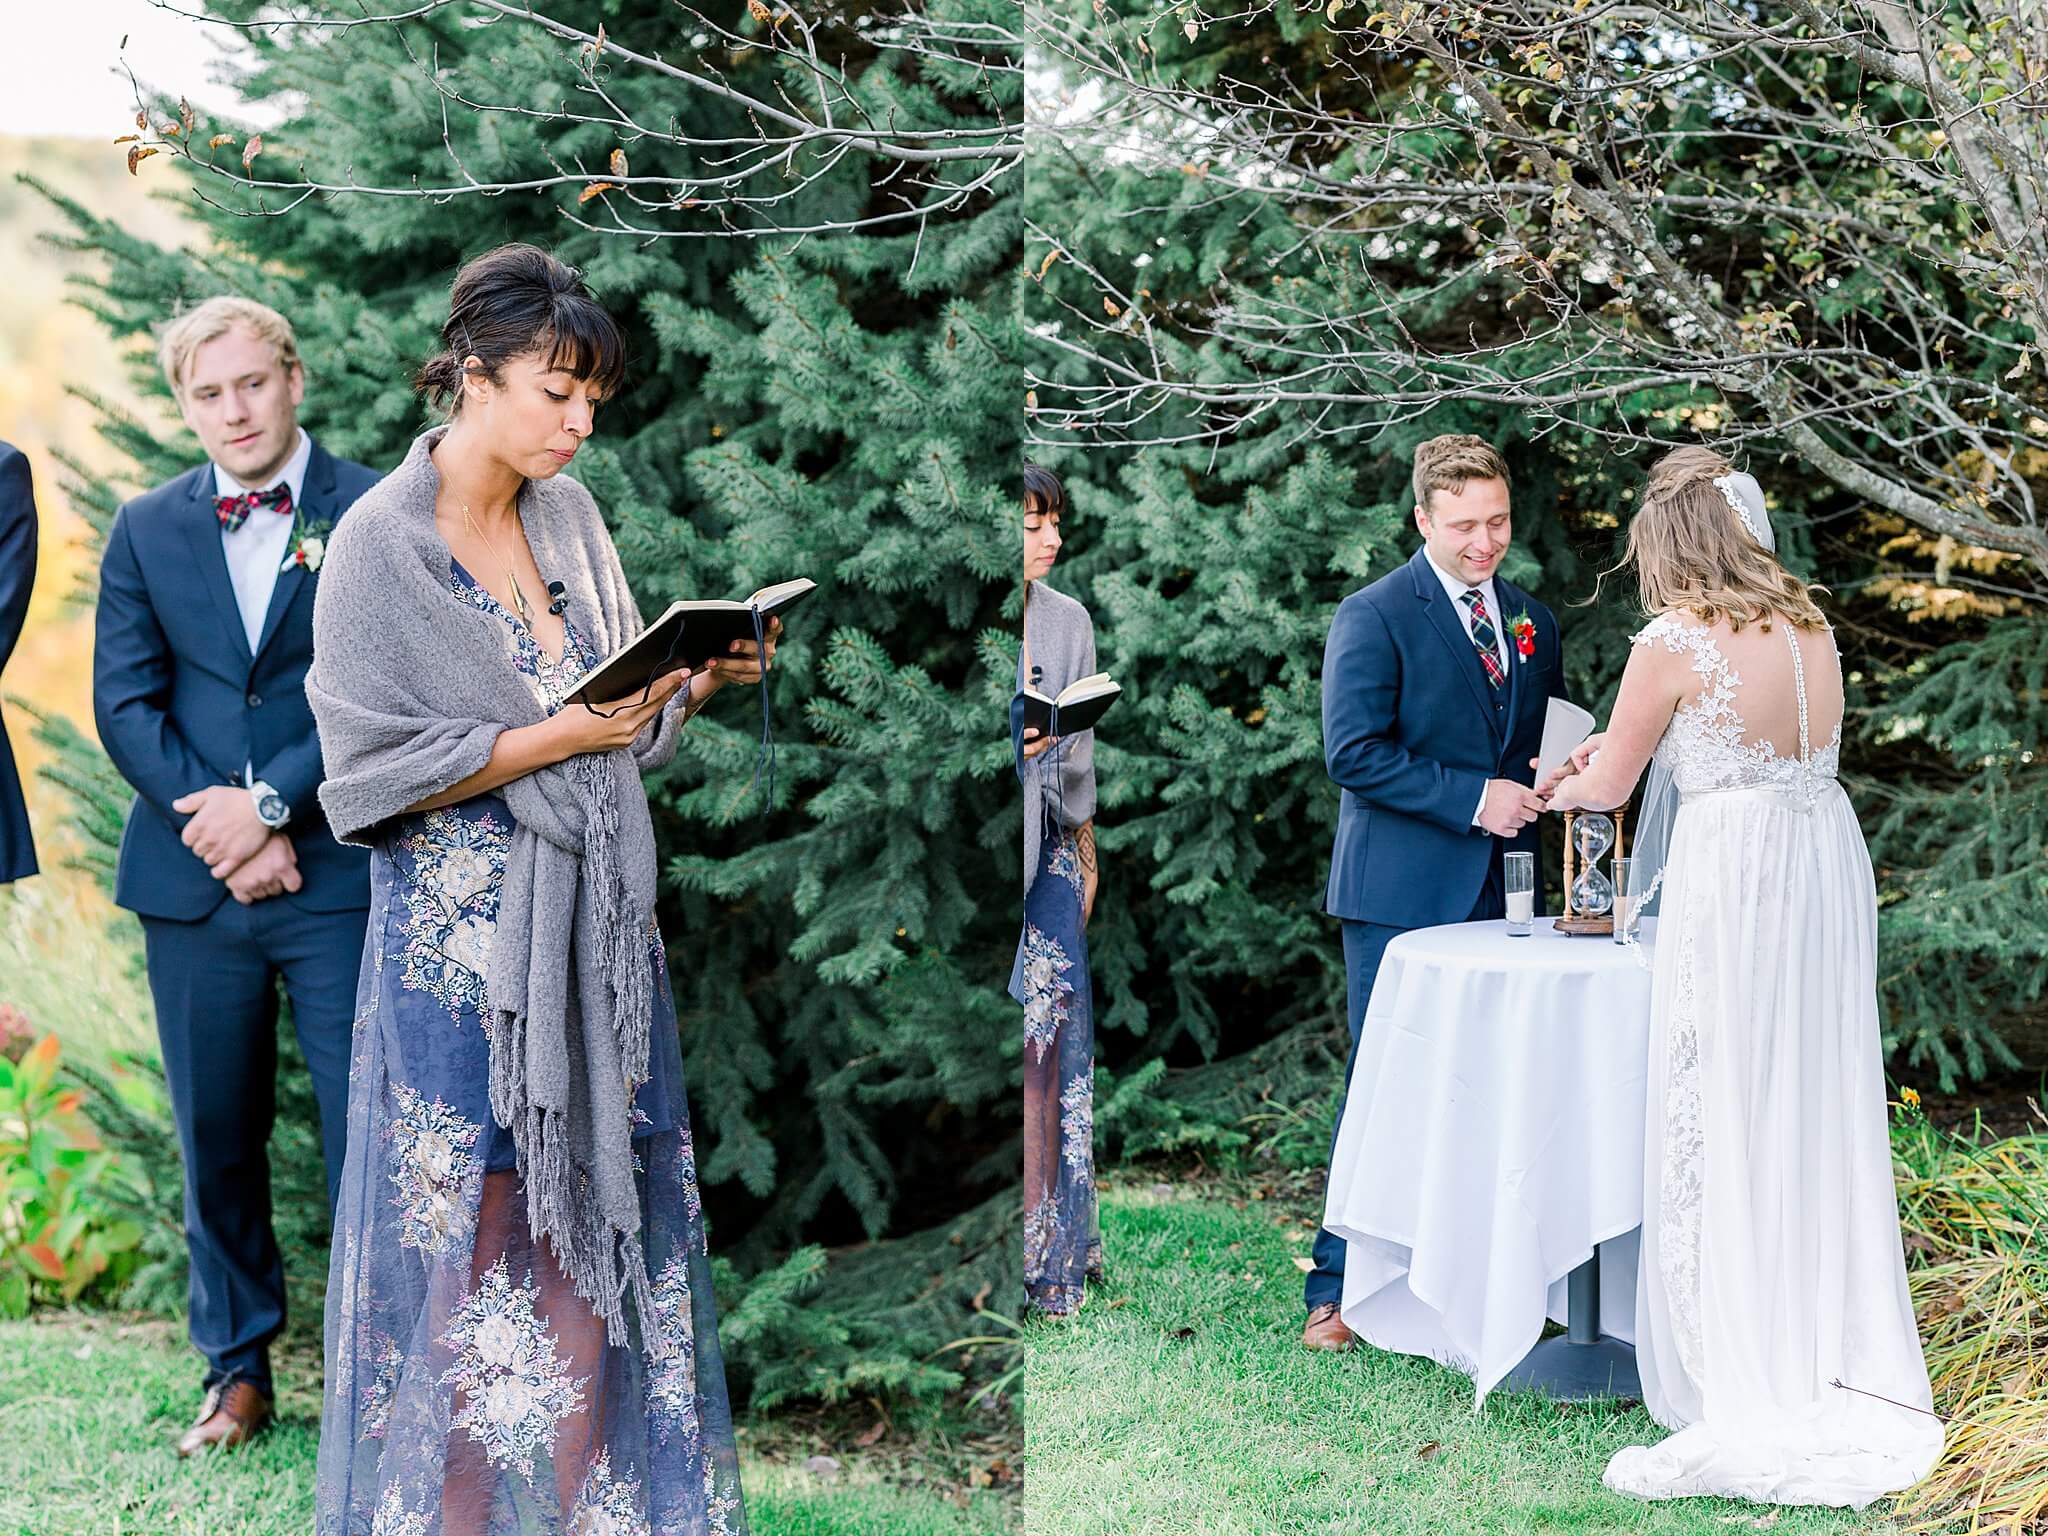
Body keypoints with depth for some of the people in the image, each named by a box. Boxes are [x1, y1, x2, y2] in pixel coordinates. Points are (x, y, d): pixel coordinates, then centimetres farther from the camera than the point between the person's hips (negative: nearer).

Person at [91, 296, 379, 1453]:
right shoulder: (146, 531, 11)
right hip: (191, 882, 3)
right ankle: (239, 1370, 21)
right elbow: (124, 704, 5)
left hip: (339, 874, -3)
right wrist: (215, 821, -8)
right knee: (217, 1139, 9)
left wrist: (269, 805, -13)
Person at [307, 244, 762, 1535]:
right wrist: (557, 738, -18)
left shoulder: (570, 514, 7)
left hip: (594, 919, 6)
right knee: (478, 1232, 1)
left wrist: (698, 686, -6)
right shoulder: (382, 547, -11)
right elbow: (379, 773, -14)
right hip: (466, 936, -6)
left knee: (597, 1211, 10)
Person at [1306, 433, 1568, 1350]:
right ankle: (1338, 1289, 5)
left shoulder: (1533, 624, 15)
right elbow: (1353, 752, -13)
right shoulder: (1373, 617, -5)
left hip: (1502, 892, 6)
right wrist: (1474, 799, -18)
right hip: (1404, 894, -6)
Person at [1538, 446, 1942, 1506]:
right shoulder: (1811, 630, 10)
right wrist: (1613, 749, 34)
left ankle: (1750, 1415, -3)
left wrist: (1559, 790, 24)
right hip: (1829, 868, 7)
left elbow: (1609, 784, 2)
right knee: (1820, 1126, 13)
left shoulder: (1676, 641, -10)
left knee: (1723, 1137, -2)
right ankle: (1850, 1374, 20)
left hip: (1732, 882, -7)